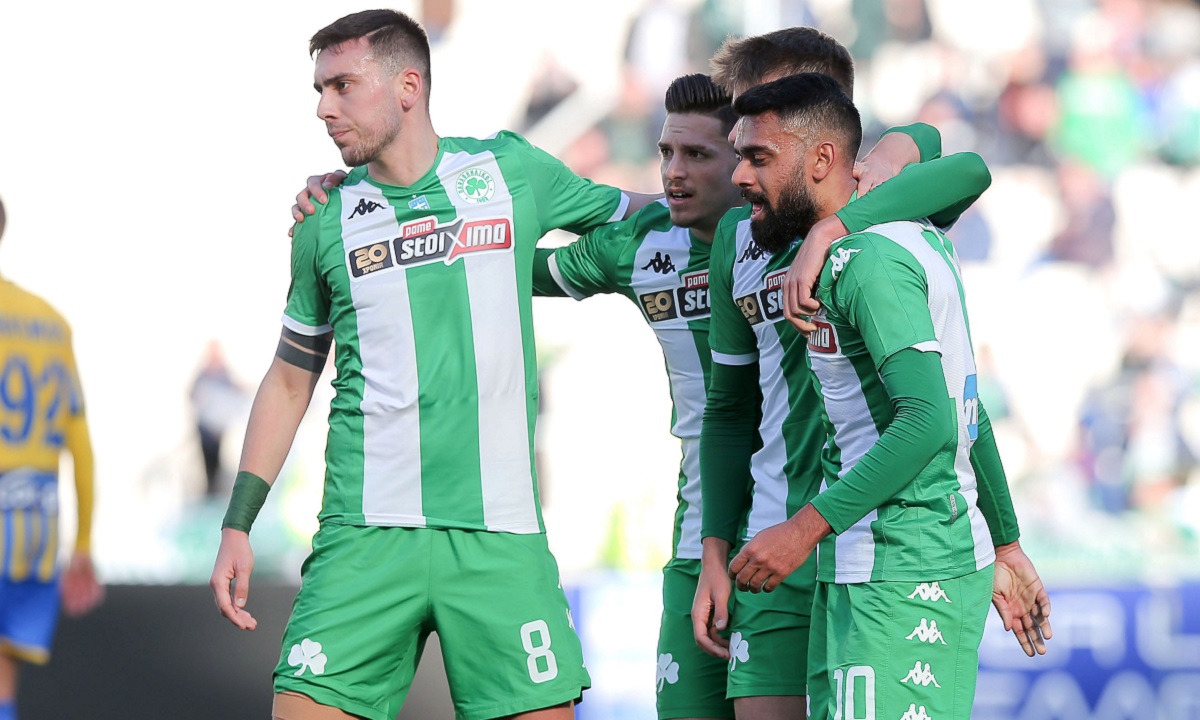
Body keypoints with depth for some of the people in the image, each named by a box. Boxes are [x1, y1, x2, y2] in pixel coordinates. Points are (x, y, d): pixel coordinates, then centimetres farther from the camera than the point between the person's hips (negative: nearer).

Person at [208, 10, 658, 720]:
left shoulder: (511, 171, 5)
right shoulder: (328, 222, 9)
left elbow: (646, 216, 20)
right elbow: (290, 381, 18)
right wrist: (237, 526, 13)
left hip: (499, 534, -1)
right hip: (365, 536, 1)